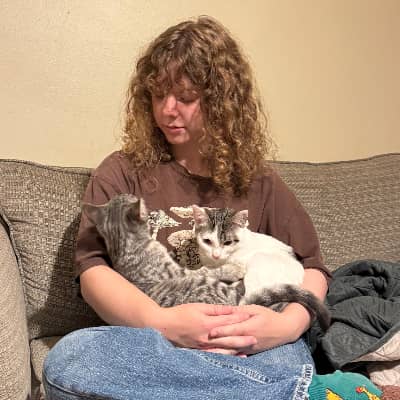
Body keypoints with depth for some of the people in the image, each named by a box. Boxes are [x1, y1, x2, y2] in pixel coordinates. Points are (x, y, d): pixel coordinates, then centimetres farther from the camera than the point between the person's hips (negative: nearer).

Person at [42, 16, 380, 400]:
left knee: (290, 361, -39)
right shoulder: (122, 173, 5)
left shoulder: (256, 180, 11)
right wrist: (162, 323, -24)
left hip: (245, 348, -3)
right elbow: (93, 271, -6)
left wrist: (289, 323, -16)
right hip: (145, 340, 4)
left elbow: (311, 266, 7)